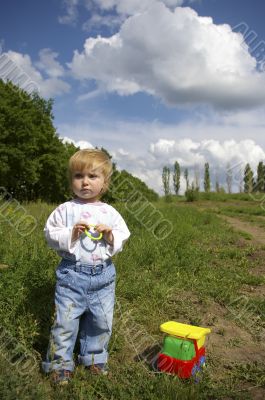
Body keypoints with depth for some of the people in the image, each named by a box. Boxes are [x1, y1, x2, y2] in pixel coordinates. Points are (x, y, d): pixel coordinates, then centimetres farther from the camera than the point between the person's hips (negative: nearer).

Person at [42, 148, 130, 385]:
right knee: (65, 321, 7)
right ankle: (60, 363, 27)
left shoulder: (110, 213, 2)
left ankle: (95, 358, 37)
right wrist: (71, 234, -20)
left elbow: (122, 239, 4)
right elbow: (50, 235, -4)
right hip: (72, 274, -2)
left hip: (103, 276, 3)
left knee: (101, 321, 15)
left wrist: (110, 236, -16)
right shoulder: (65, 210, -4)